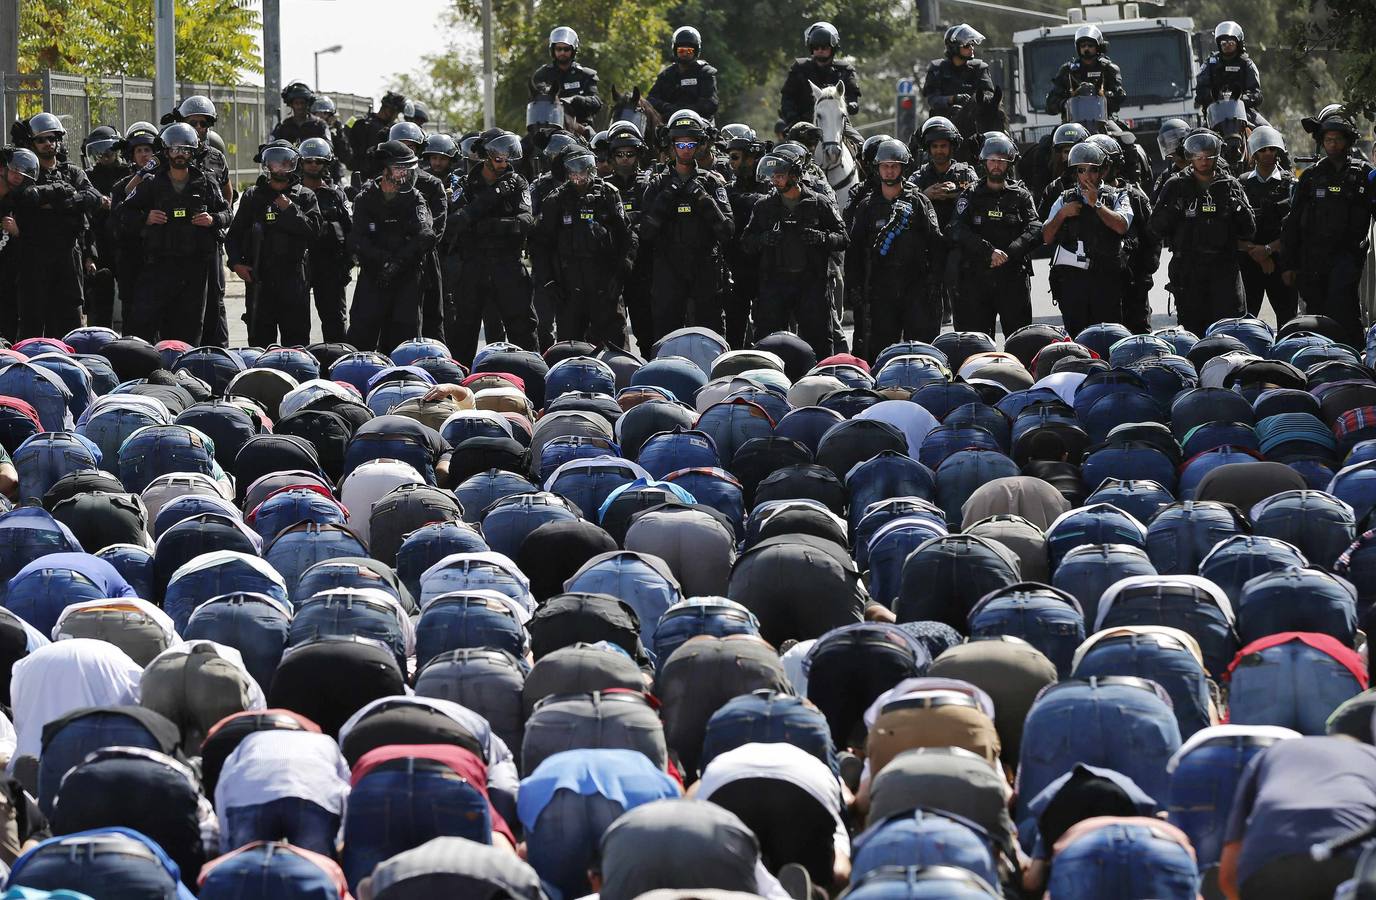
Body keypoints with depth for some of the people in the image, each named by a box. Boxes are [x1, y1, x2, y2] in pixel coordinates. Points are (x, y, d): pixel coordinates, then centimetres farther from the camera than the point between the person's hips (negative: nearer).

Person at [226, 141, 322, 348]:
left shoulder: (305, 196, 8)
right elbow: (234, 233, 14)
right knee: (259, 337, -1)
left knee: (296, 336, -2)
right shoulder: (252, 196, 12)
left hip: (294, 277, -1)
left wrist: (291, 210, -11)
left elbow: (314, 233, -4)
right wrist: (236, 262, -1)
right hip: (258, 275, 1)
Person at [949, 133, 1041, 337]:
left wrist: (1009, 253, -19)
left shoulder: (1021, 196, 12)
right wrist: (990, 251, -19)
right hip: (976, 278, 0)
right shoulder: (971, 197, 11)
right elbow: (959, 232, -6)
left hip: (1014, 277, 0)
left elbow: (1035, 231, -3)